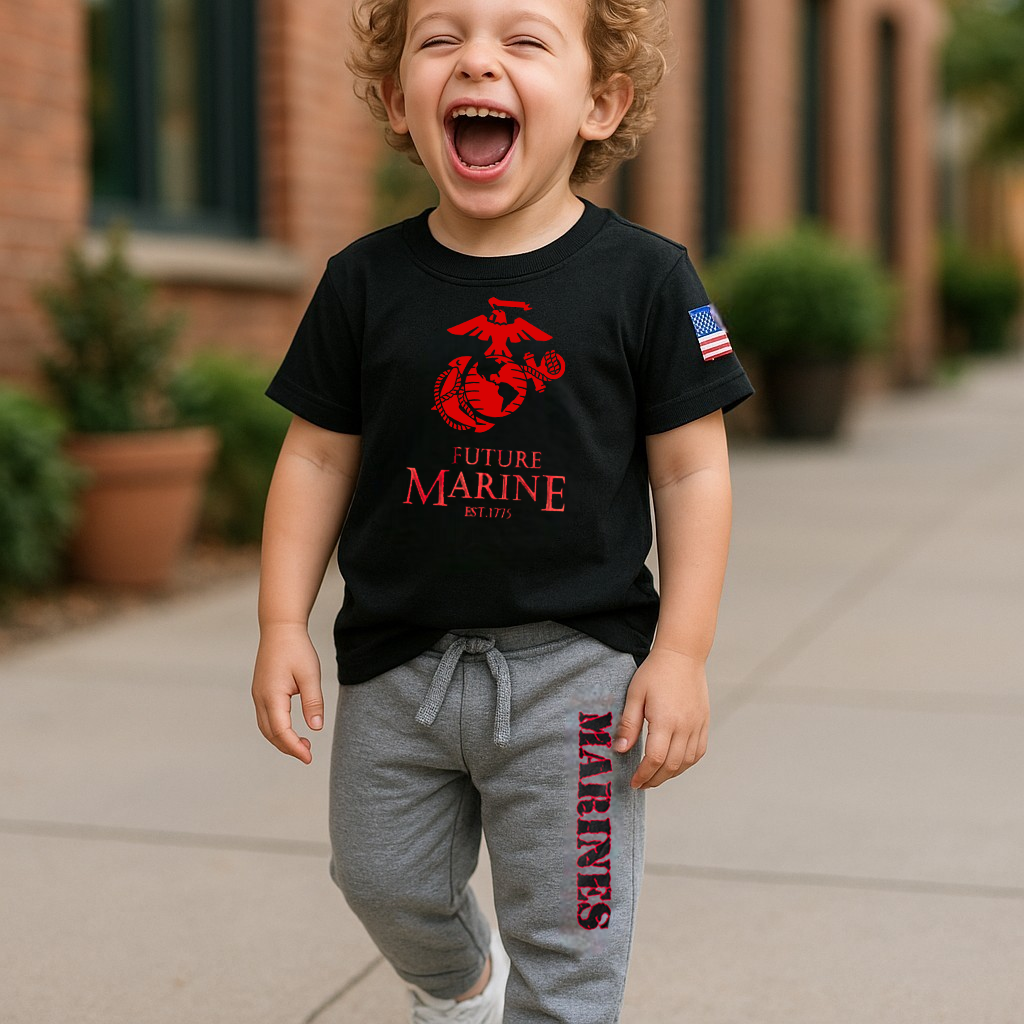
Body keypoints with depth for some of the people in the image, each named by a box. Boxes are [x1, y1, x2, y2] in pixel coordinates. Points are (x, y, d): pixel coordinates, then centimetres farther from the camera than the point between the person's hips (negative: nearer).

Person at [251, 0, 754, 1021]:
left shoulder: (645, 277, -8)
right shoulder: (364, 280, -2)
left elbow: (690, 471, -5)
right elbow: (318, 456, 5)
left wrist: (682, 651, -9)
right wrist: (282, 623, 0)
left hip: (575, 660, -3)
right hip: (397, 659, 3)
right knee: (387, 883, 20)